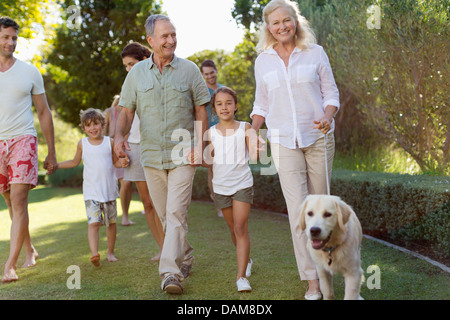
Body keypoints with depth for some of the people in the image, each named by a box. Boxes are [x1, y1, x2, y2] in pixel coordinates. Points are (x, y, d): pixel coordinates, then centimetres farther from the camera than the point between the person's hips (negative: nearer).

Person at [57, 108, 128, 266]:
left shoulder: (110, 142, 2)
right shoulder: (82, 144, 4)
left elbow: (115, 161, 11)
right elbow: (75, 162, 18)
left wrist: (122, 162, -11)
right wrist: (56, 164, 12)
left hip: (109, 190, 1)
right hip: (91, 192, -1)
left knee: (111, 222, 10)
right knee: (93, 222, -16)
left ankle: (110, 252, 26)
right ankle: (94, 253, -27)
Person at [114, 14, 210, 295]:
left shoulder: (189, 70, 1)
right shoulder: (137, 73, 6)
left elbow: (201, 110, 4)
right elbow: (127, 111, 7)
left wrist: (199, 145, -6)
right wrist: (120, 135, -13)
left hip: (183, 155, -3)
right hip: (151, 156, 3)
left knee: (176, 213, -12)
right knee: (165, 215, 12)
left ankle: (171, 272, -11)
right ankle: (185, 258, 31)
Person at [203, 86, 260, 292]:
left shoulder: (245, 128, -5)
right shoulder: (211, 133, 2)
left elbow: (254, 156, -14)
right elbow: (208, 161, 4)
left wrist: (257, 151, -36)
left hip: (242, 184, -3)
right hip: (221, 186, 3)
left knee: (241, 228, -11)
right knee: (233, 229, 16)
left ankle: (241, 276, -10)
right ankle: (247, 260, 40)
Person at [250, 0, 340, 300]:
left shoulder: (315, 53, 2)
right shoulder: (263, 61, 7)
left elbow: (331, 92, 4)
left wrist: (328, 117, -15)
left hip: (318, 137, 0)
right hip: (284, 141, 0)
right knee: (298, 209, -9)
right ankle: (313, 280, -5)